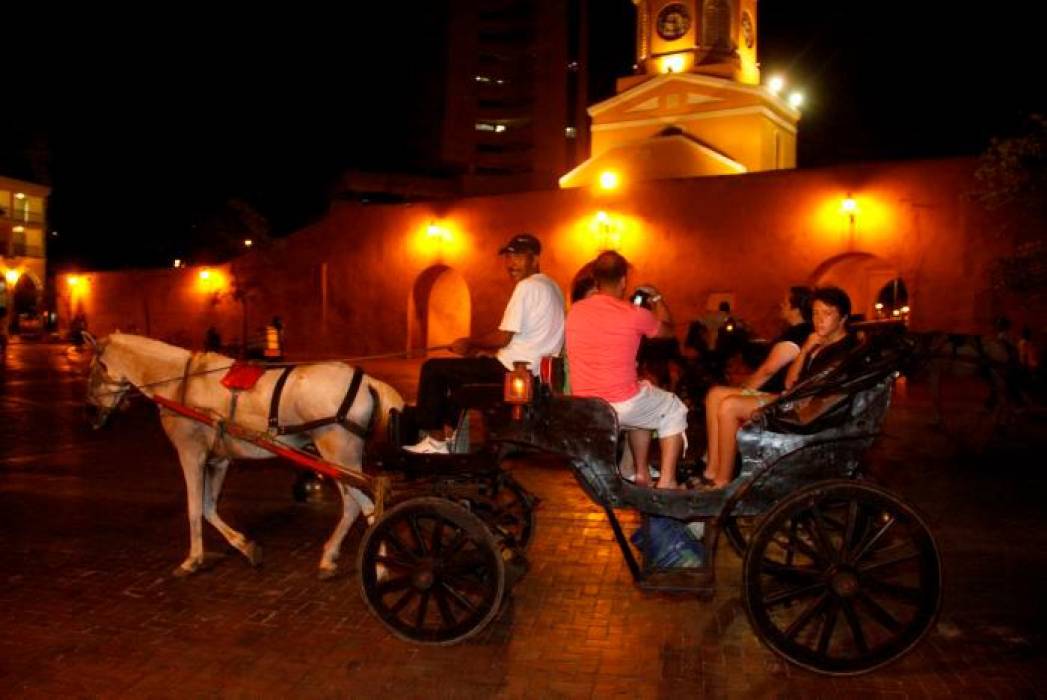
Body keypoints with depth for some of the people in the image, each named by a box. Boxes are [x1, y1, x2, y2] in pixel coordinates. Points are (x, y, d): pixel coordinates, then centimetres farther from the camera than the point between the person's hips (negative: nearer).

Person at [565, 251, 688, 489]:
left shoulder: (574, 311, 0)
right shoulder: (635, 314, -13)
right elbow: (667, 330, 7)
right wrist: (656, 297, 22)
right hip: (621, 405, -6)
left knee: (643, 406, 33)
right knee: (674, 410, 22)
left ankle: (642, 473, 32)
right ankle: (666, 481, 18)